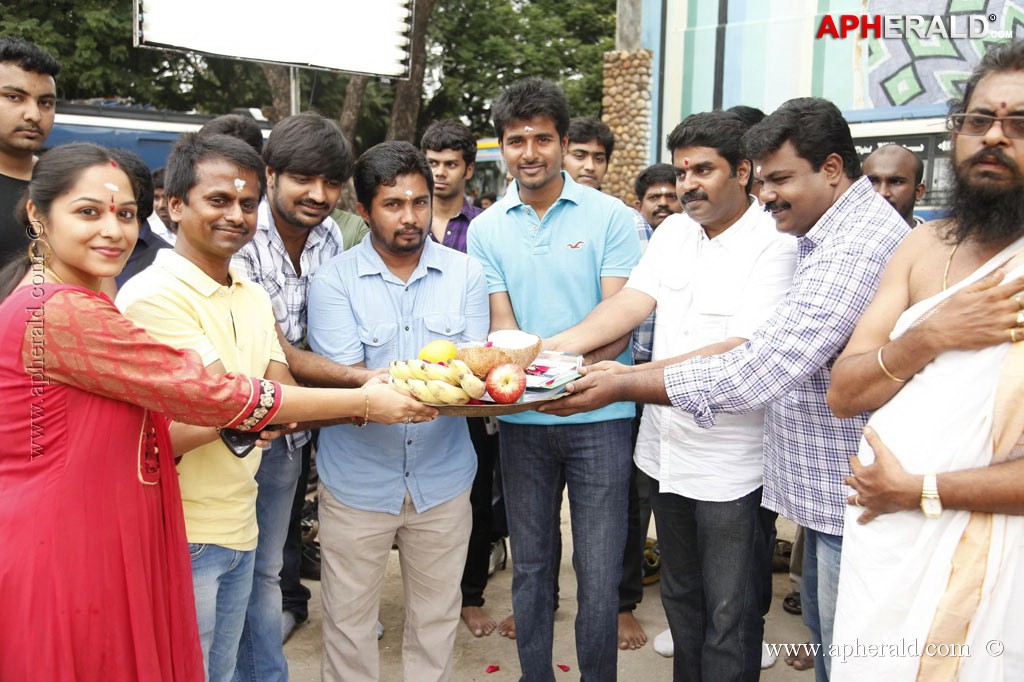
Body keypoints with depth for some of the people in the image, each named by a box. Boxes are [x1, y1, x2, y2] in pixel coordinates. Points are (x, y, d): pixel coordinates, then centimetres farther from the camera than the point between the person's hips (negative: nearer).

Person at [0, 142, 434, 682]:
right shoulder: (62, 312, -20)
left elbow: (135, 441, 9)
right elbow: (208, 393, -21)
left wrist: (230, 423, -6)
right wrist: (364, 402, -14)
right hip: (59, 562, -9)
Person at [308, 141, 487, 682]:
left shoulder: (464, 273, 0)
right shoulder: (334, 280, -8)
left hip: (441, 477, 2)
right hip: (358, 480, -1)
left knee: (436, 617, 17)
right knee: (349, 619, 13)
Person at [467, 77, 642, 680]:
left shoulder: (610, 216, -3)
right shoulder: (487, 228, 6)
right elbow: (501, 322, 0)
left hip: (599, 413, -2)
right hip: (522, 419, 3)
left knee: (599, 569, 4)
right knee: (531, 563, 14)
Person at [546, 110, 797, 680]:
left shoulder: (775, 244, -14)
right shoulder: (675, 231, 7)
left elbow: (742, 354, -25)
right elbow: (633, 302, -4)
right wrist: (555, 347, -20)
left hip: (729, 461, -6)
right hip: (667, 448, 7)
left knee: (728, 612, 7)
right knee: (680, 594, 22)